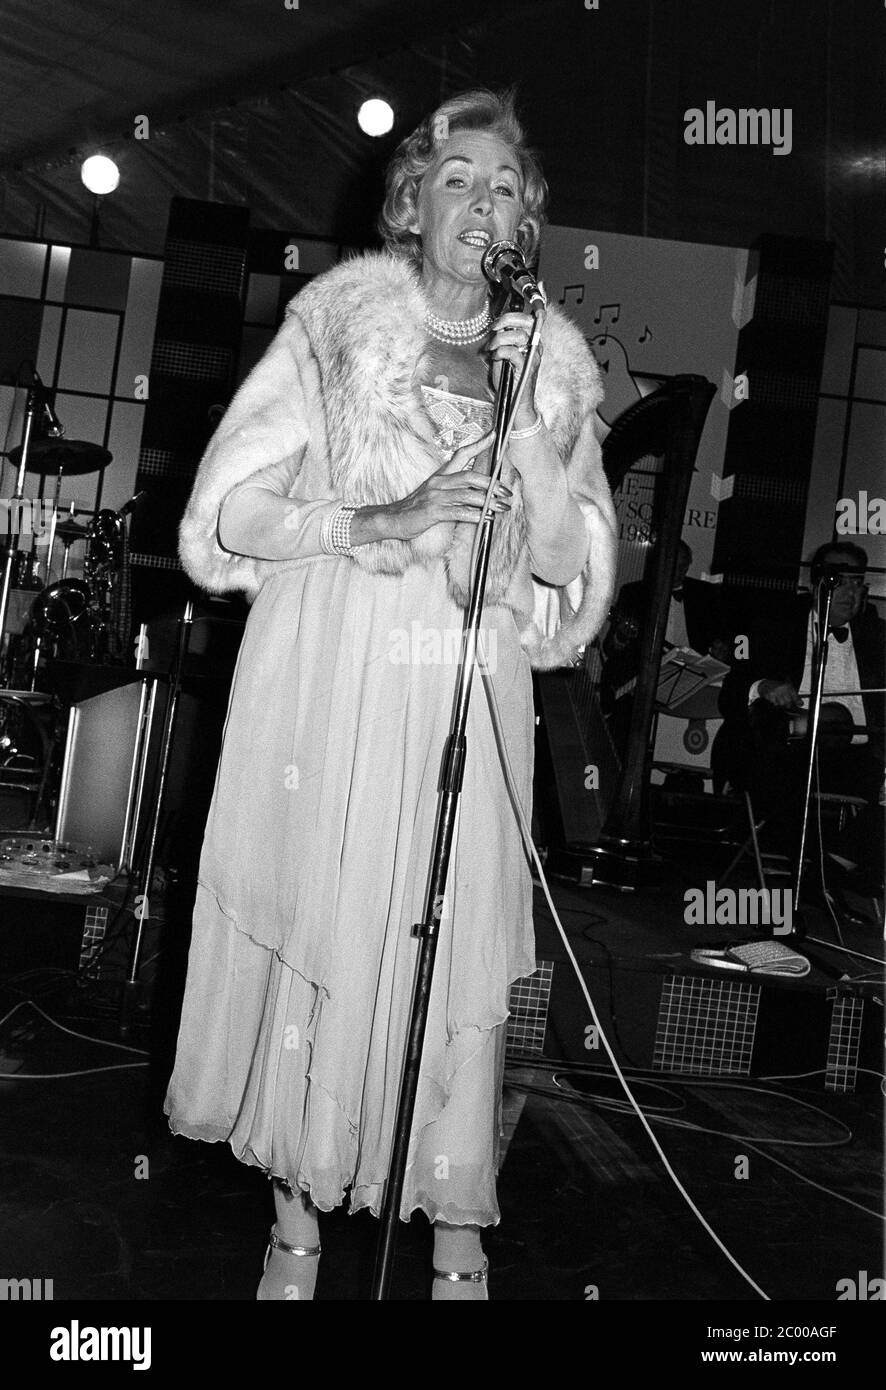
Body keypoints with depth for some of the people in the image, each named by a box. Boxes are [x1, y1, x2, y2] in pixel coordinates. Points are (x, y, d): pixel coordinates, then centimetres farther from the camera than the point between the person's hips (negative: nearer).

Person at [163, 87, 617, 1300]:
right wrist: (379, 522, -17)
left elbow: (570, 565, 1)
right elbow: (229, 511, -4)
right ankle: (301, 1201, 22)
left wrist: (527, 422, -11)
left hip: (469, 699, 2)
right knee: (315, 931, 3)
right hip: (332, 685, -1)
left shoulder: (552, 359, 8)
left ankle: (457, 1226, 18)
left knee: (462, 940, 2)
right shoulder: (339, 322, 1)